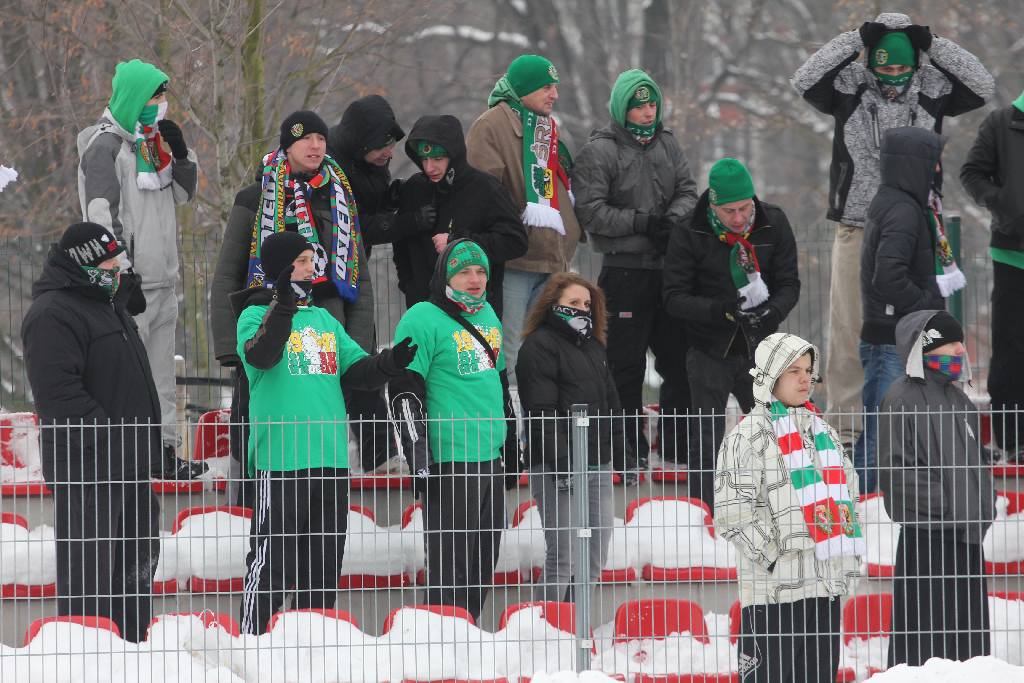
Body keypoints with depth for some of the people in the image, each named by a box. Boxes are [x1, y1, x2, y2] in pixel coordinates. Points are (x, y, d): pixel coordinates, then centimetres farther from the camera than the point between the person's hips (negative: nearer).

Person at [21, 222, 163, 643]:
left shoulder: (105, 303, 19)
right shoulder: (52, 315, -14)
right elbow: (58, 393, -23)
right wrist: (110, 436, -24)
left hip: (130, 465, 10)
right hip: (87, 468, -10)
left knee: (138, 561, 15)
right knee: (90, 573, -8)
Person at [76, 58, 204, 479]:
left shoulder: (151, 142, 16)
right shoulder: (106, 146, -11)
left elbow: (183, 194, 24)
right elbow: (100, 211, -18)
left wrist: (181, 153, 6)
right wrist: (121, 269, -23)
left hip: (162, 278, 9)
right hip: (132, 281, -9)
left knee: (161, 367, 12)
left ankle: (165, 448, 17)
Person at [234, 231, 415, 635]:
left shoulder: (323, 319, 17)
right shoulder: (256, 315, -2)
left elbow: (357, 370, 12)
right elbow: (260, 355, -23)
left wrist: (388, 363, -8)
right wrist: (282, 306, -36)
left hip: (330, 460, 7)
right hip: (280, 461, -7)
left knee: (323, 568, 11)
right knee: (272, 564, -8)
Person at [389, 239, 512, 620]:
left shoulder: (488, 316, 16)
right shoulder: (423, 320, -9)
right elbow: (404, 393, -13)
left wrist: (510, 442, 28)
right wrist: (418, 455, -17)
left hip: (490, 457, 8)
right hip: (449, 459, -8)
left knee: (484, 560, 11)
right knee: (451, 561, -8)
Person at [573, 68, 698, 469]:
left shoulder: (667, 145, 13)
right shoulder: (599, 152, -7)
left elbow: (687, 191, 11)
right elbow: (590, 210, -13)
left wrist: (672, 219, -11)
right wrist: (641, 223, -17)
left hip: (668, 268, 6)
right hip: (624, 268, -6)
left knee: (678, 357, 9)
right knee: (627, 363, -2)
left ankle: (677, 442, 19)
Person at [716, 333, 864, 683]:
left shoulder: (822, 430, 18)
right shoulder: (748, 435, -6)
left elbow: (847, 489, 25)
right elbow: (732, 512, -13)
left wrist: (848, 556, 14)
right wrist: (774, 556, -15)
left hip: (828, 583, 7)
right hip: (775, 587, -7)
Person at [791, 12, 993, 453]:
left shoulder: (932, 88, 4)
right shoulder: (849, 86, -1)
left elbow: (983, 87, -7)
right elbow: (806, 82, -16)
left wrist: (934, 46, -11)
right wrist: (854, 40, -16)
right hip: (857, 231, -1)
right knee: (849, 330, 0)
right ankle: (848, 426, 7)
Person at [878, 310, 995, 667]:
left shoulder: (956, 397, 17)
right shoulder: (903, 397, -10)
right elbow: (896, 467, -16)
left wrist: (983, 505, 12)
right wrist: (939, 504, -18)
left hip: (966, 535, 9)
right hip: (926, 534, -9)